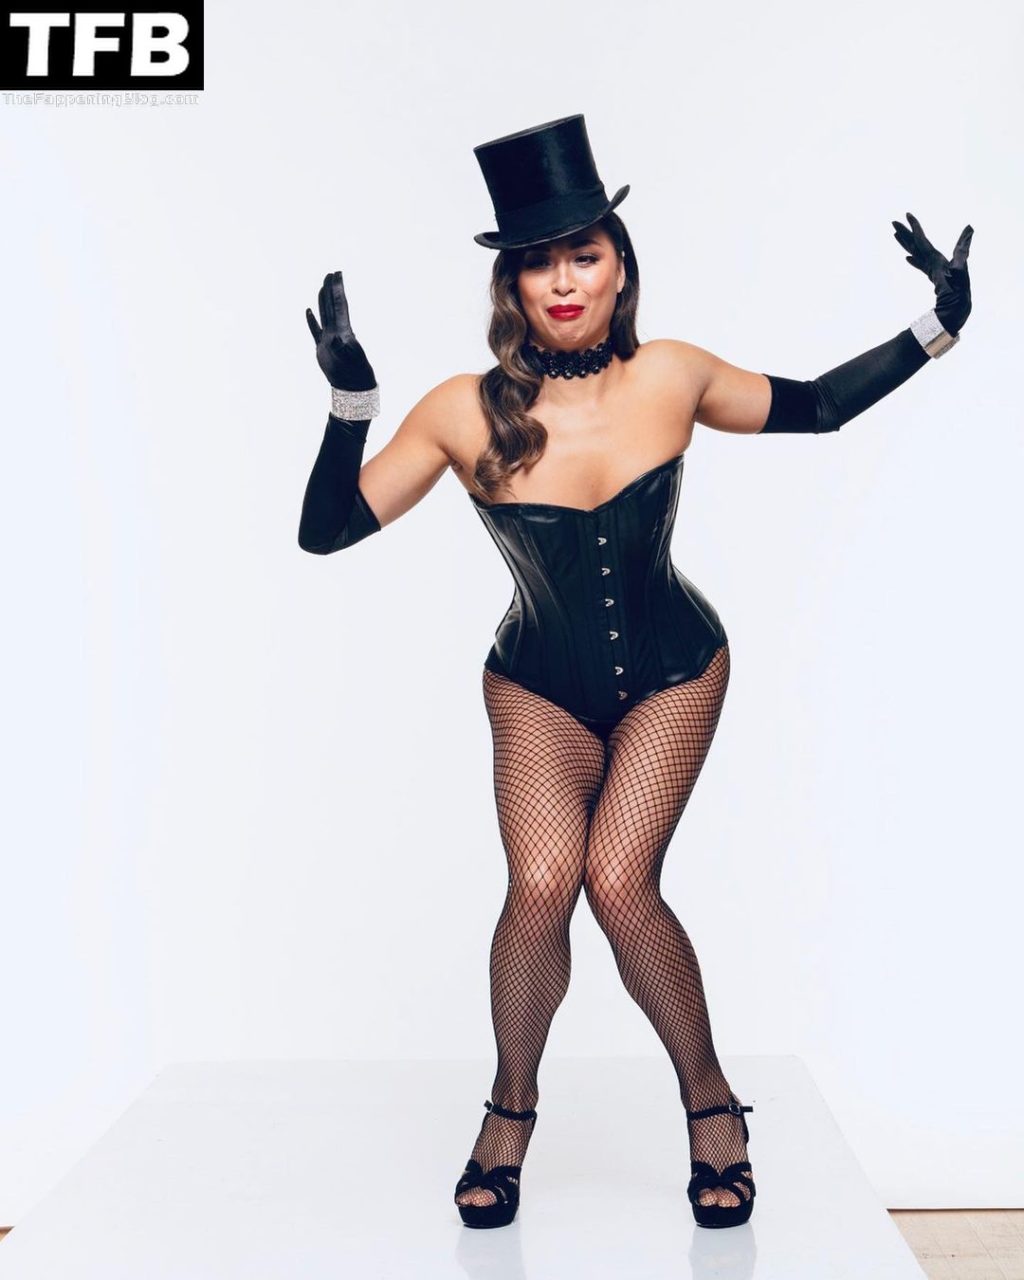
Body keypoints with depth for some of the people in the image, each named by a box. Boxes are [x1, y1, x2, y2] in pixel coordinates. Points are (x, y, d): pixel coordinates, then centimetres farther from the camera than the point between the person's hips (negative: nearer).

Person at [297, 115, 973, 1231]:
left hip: (673, 674, 0)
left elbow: (814, 407, 5)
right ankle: (510, 1114, 9)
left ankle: (711, 1105, 10)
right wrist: (349, 399, -30)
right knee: (540, 883, -19)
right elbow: (325, 531, -15)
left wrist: (936, 330, -1)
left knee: (620, 883, -16)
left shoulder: (672, 378, -12)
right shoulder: (465, 413, -17)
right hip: (539, 688, 0)